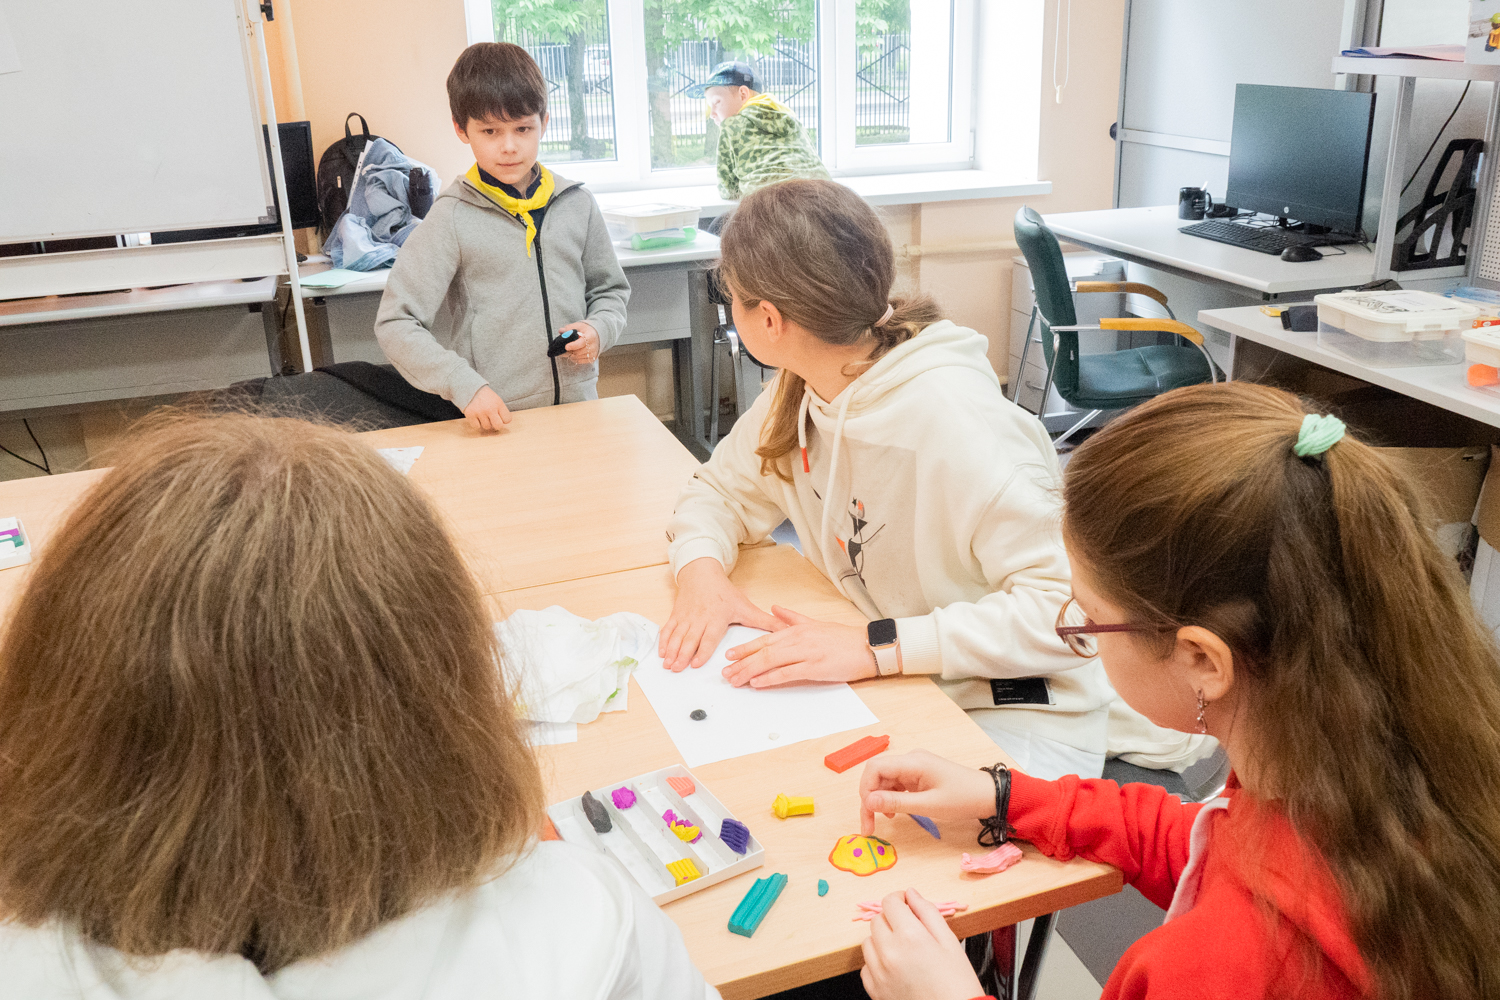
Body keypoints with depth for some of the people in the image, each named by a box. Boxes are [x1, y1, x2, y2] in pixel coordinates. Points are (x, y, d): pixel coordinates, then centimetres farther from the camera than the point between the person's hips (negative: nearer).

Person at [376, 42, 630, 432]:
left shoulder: (576, 205, 2)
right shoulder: (453, 218, -8)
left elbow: (610, 288, 16)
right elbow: (395, 324, -10)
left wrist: (600, 329, -5)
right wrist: (465, 386, -21)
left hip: (578, 405, 3)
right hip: (497, 419, -3)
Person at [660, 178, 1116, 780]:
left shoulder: (954, 422, -27)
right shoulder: (800, 392, -1)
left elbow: (1068, 608, -30)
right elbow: (721, 490, 11)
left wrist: (878, 647, -33)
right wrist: (702, 567, -12)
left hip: (1013, 718, -7)